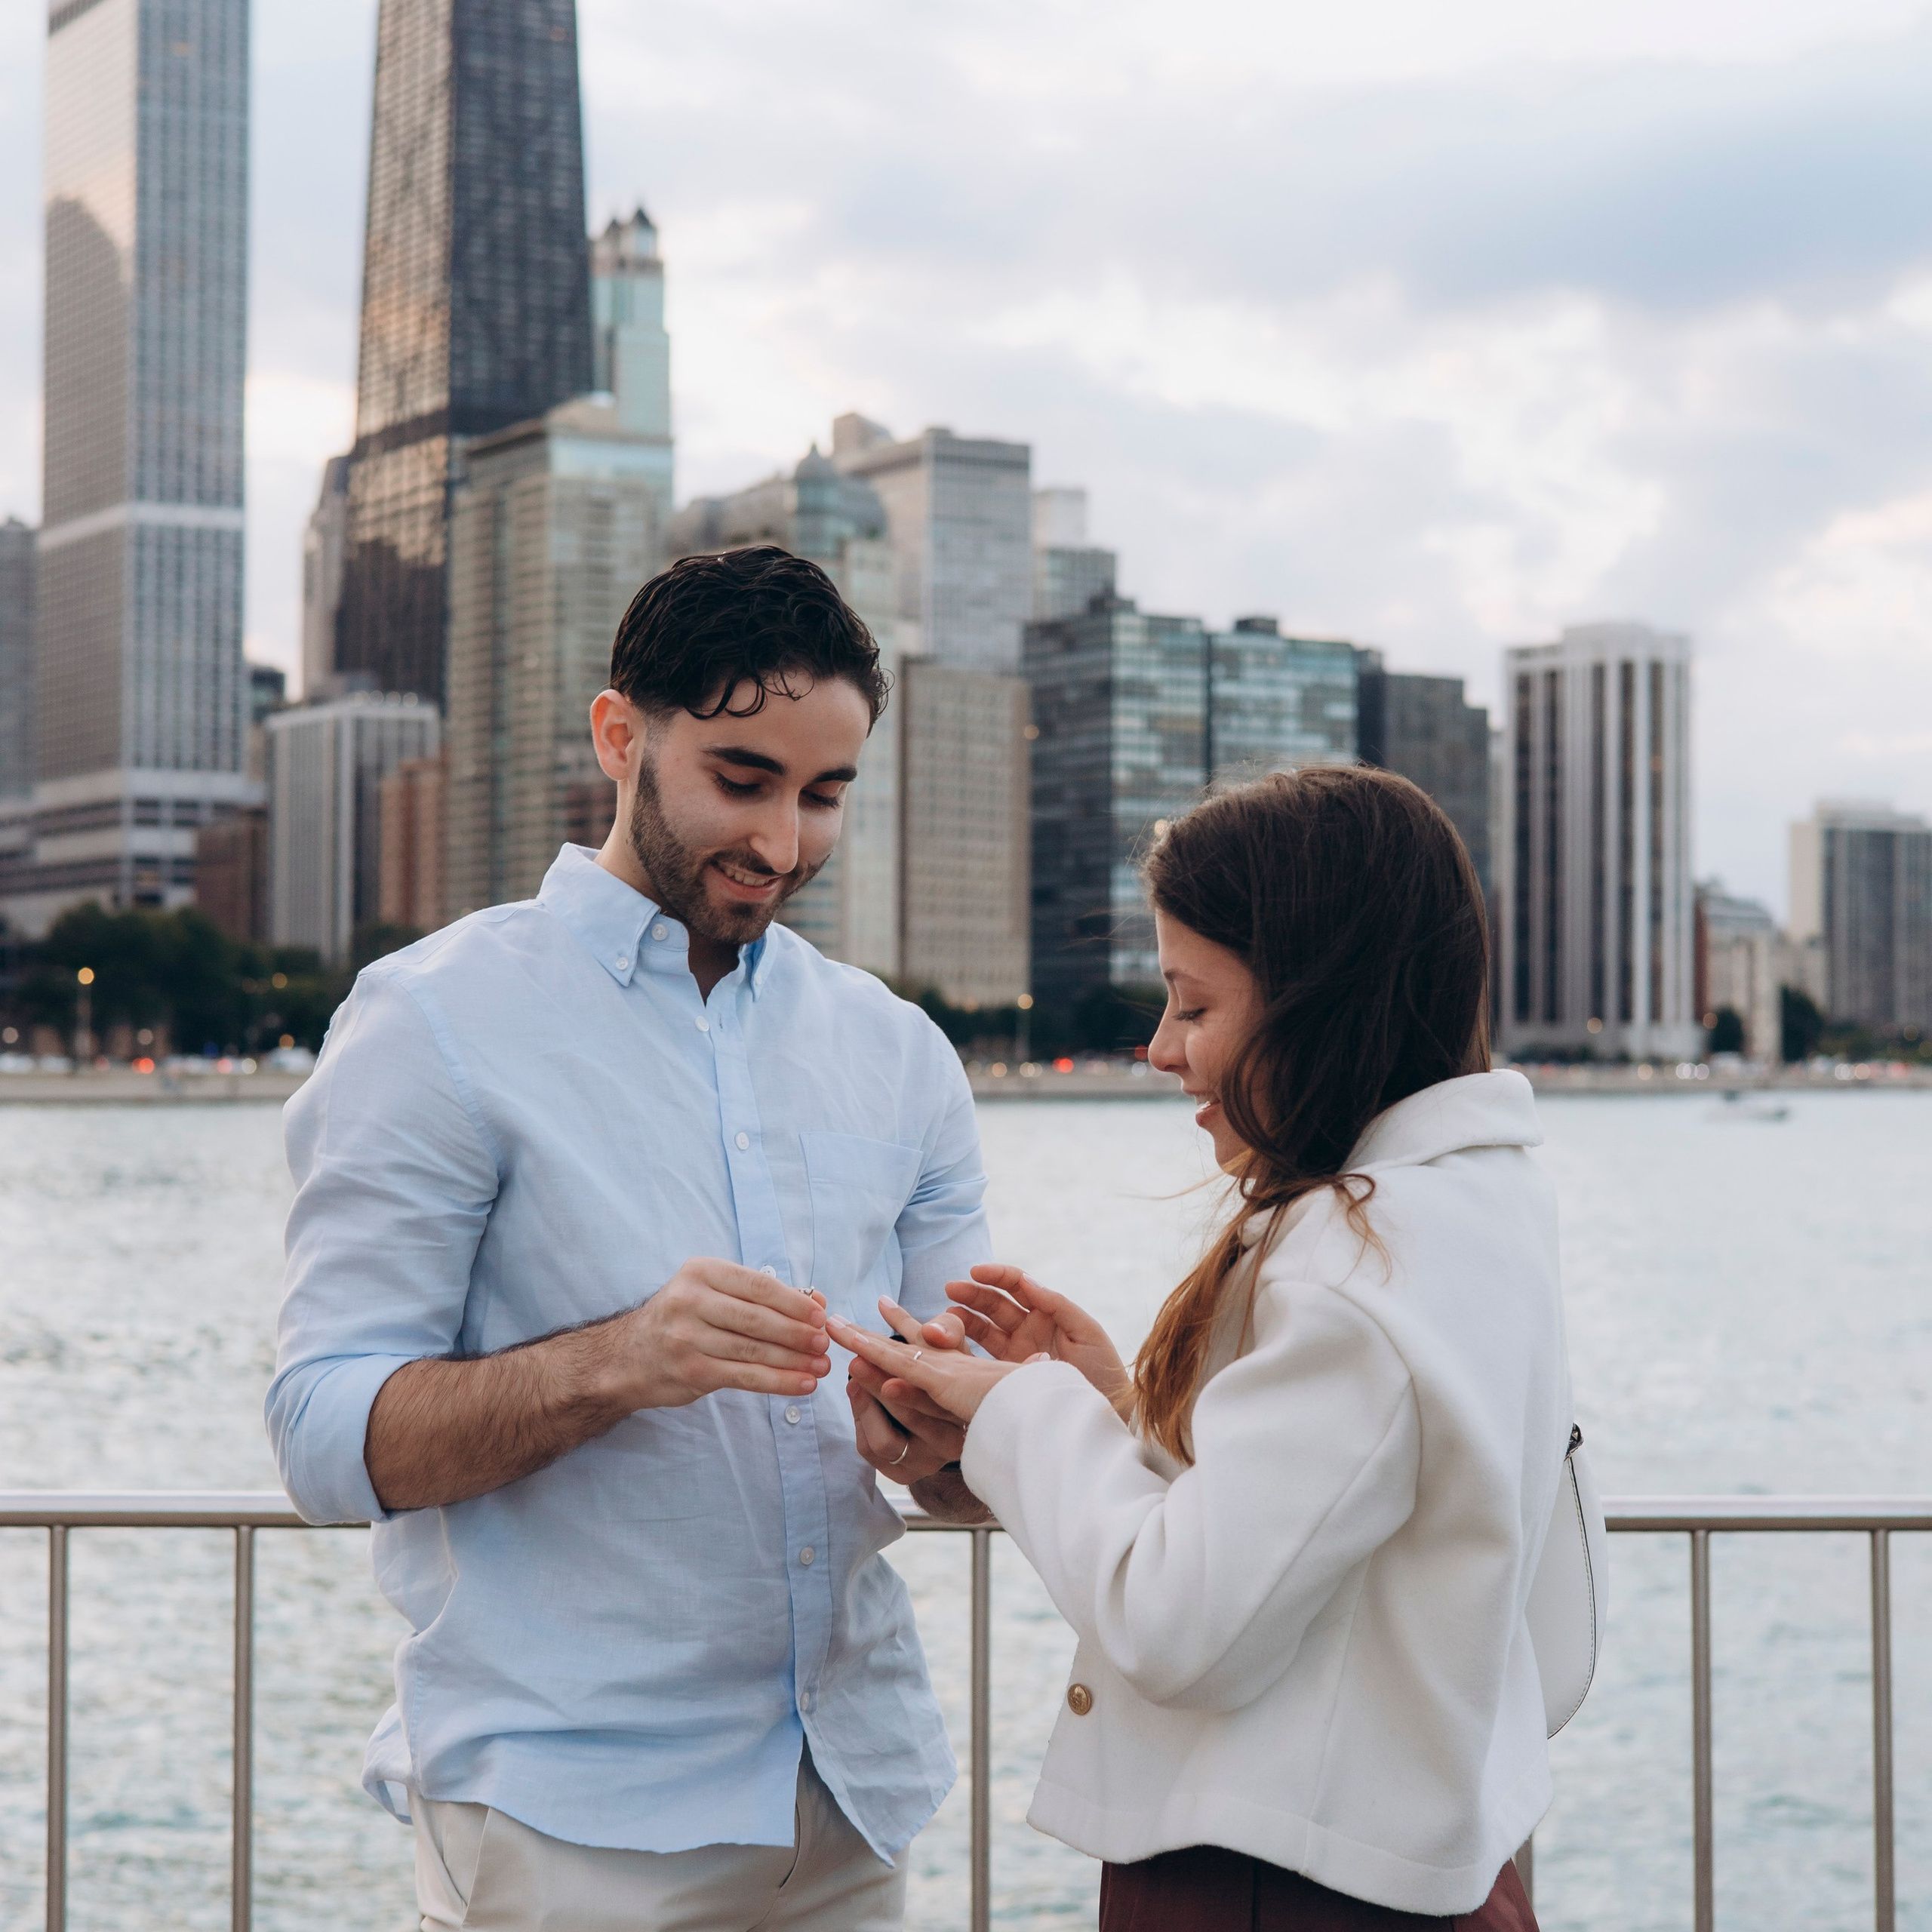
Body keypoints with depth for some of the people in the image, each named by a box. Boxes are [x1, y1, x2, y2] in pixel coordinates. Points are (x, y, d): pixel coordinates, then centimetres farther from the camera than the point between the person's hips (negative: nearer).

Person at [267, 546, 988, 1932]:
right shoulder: (436, 1021, -5)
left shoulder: (897, 1051, 9)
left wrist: (937, 1439, -15)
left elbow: (986, 1459, 8)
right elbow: (330, 1437, -12)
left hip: (857, 1797, 5)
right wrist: (610, 1364, -27)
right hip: (569, 1816, -5)